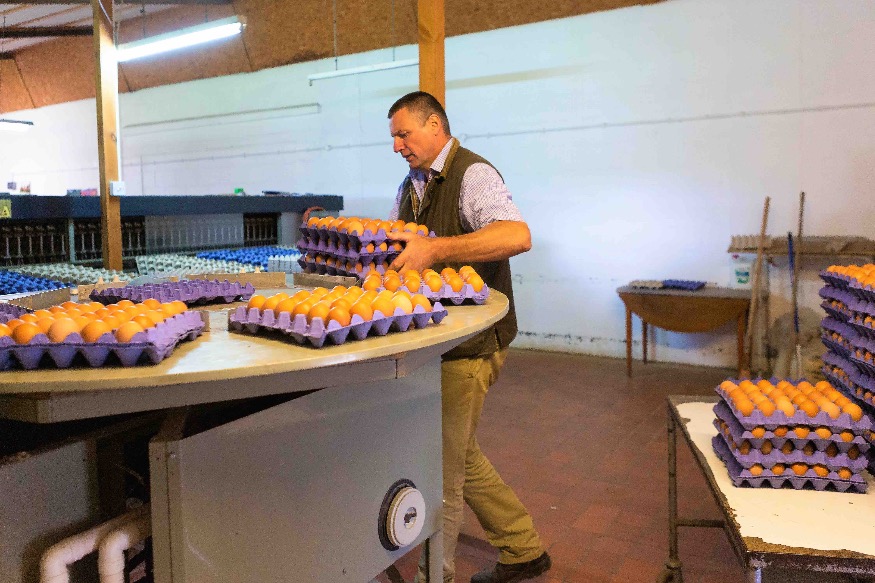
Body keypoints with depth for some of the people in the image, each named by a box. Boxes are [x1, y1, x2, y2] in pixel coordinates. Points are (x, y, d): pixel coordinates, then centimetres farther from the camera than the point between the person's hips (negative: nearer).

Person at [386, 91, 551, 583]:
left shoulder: (472, 174, -14)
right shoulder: (412, 186, 16)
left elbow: (518, 235, -30)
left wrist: (435, 249, -36)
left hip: (468, 344, -9)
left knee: (442, 468, 1)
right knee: (461, 457, 18)